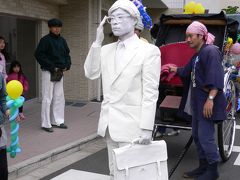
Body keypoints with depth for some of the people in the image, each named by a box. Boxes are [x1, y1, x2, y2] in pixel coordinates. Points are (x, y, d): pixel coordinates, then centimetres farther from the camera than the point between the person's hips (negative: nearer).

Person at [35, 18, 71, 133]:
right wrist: (52, 67, -17)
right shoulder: (45, 40, -9)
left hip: (60, 72, 7)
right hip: (48, 72, -7)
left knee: (59, 97, 12)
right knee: (47, 98, -3)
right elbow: (39, 55, -15)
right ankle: (46, 124, 5)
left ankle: (57, 121, 23)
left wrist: (67, 65, 1)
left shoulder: (62, 40, 11)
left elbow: (67, 54, 19)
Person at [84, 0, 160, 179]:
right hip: (110, 123, 6)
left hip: (132, 124, -6)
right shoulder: (106, 50, 11)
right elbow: (91, 73, 0)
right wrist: (98, 41, -3)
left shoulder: (149, 50, -9)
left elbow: (150, 93, -13)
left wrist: (146, 128, -17)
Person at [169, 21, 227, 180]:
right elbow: (186, 72, 27)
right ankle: (203, 166, 27)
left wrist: (210, 99, -30)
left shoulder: (211, 51, -14)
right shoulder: (197, 55, 15)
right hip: (198, 101, 10)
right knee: (197, 134, 15)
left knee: (205, 136, -6)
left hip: (208, 101, -10)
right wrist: (171, 68, 37)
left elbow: (217, 78, -24)